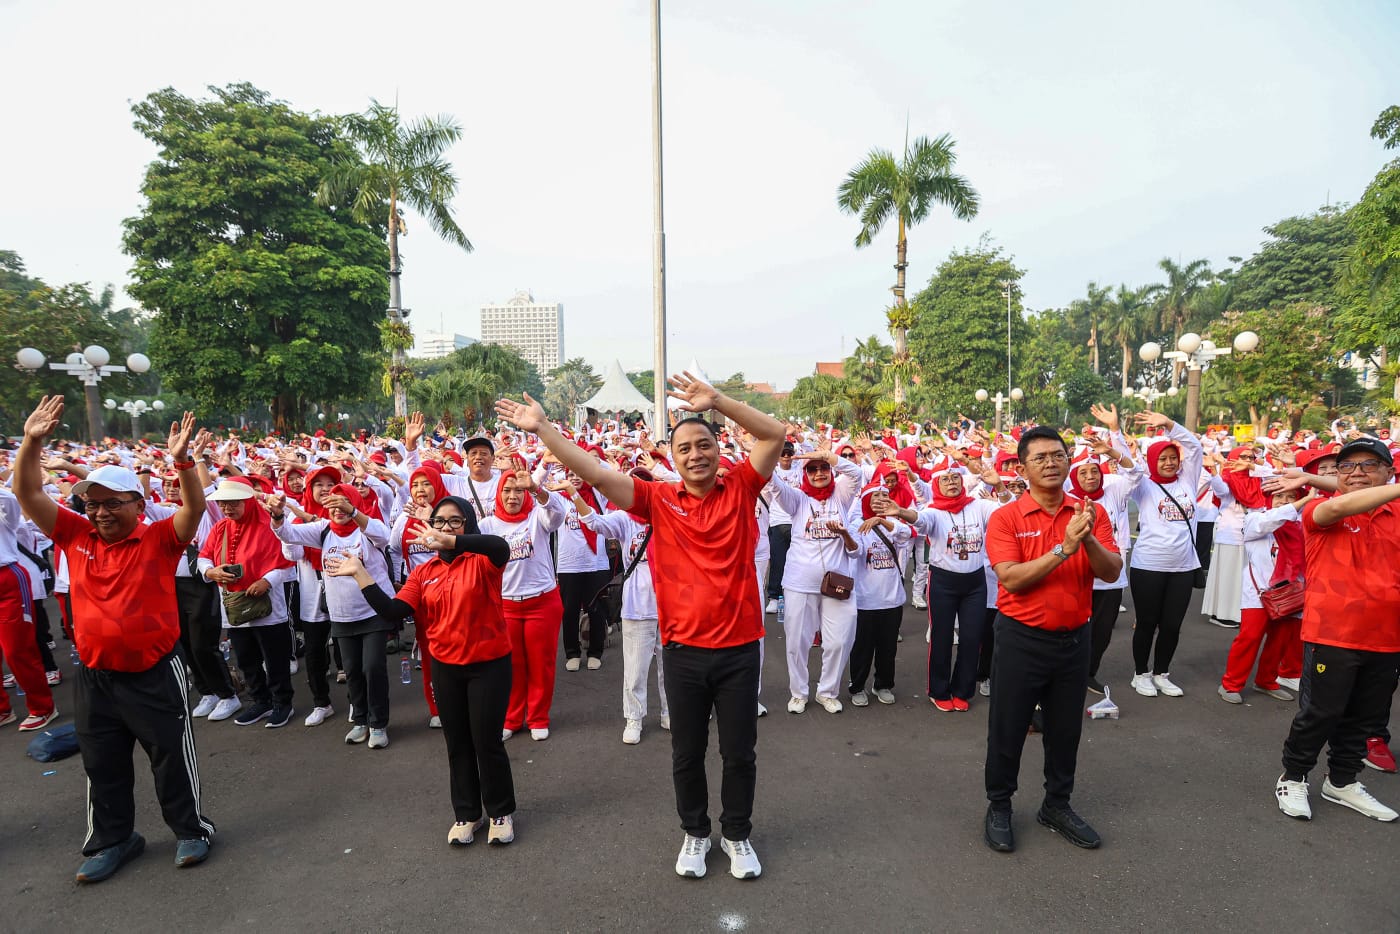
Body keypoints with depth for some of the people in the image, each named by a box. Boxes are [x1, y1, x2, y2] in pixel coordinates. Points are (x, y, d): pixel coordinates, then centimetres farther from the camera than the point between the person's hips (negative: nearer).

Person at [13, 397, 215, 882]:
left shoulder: (159, 539, -10)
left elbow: (194, 507, -26)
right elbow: (28, 495, -2)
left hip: (154, 673, -4)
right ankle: (112, 841, 36)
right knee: (103, 767, 18)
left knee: (173, 759, 8)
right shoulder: (75, 536, 1)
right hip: (94, 677, 5)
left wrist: (181, 460, -40)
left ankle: (191, 829, 26)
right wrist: (31, 443, -16)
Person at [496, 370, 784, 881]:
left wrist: (717, 401, -21)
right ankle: (694, 833, 41)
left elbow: (774, 433, -13)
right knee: (686, 753, 17)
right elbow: (595, 472, -10)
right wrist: (543, 428, -16)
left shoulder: (740, 489, -3)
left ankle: (738, 834, 39)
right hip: (684, 649, 1)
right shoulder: (660, 499, -4)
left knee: (739, 753, 15)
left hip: (739, 647, 0)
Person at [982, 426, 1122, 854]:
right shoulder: (1005, 518, -11)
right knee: (1007, 729, 9)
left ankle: (1057, 805, 38)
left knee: (1065, 729, 18)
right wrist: (1064, 548, -28)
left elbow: (1112, 572, -8)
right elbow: (1011, 579, -21)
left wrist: (1088, 540, -27)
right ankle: (998, 807, 28)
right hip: (1021, 638, -3)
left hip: (1074, 638, 4)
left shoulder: (1091, 513, 0)